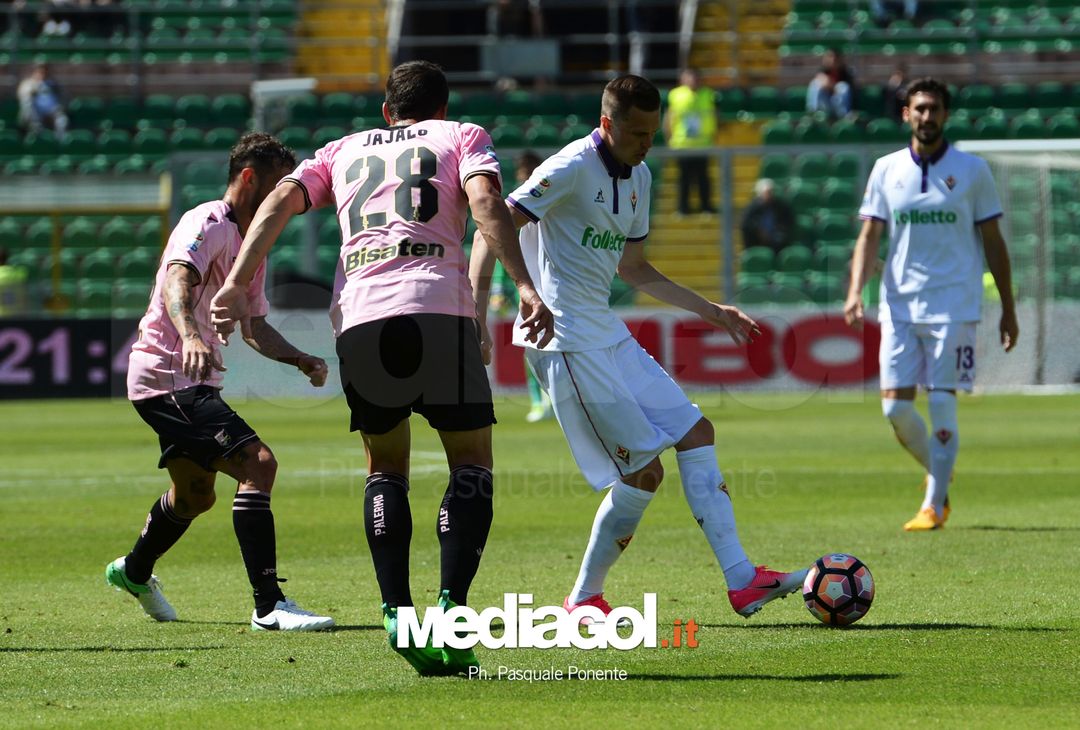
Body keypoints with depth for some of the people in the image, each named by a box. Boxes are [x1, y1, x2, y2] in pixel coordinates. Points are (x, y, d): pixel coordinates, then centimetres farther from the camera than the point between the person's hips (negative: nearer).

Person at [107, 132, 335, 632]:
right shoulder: (209, 225, -14)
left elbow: (254, 325, 25)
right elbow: (177, 281, -33)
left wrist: (300, 359, 9)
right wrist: (189, 335, -52)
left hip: (191, 381, 11)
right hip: (167, 378, -11)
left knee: (196, 494, 27)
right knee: (257, 463, -24)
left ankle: (134, 572, 53)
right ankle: (269, 606, -28)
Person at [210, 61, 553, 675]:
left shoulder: (344, 151, 28)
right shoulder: (463, 137, 20)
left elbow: (281, 201, 13)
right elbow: (485, 200, -1)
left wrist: (236, 284, 6)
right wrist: (526, 287, -10)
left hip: (358, 314, 3)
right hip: (439, 309, -3)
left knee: (386, 467, 19)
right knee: (472, 460, 8)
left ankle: (397, 614, 2)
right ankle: (451, 612, -10)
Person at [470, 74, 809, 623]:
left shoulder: (638, 178, 14)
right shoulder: (573, 168, -14)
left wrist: (709, 311, 24)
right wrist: (476, 302, -34)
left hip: (608, 336, 9)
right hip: (567, 343, -9)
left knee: (696, 432, 4)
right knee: (643, 472, -9)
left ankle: (741, 580, 4)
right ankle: (584, 598, 5)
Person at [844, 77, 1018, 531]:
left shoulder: (972, 170, 2)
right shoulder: (886, 170, 7)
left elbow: (992, 242, 6)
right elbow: (869, 236, 6)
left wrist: (1008, 308, 4)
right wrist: (856, 291, -10)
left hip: (954, 306, -3)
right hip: (899, 306, 3)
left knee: (942, 403, -8)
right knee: (895, 407, -2)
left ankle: (934, 505, -2)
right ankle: (939, 473, 23)